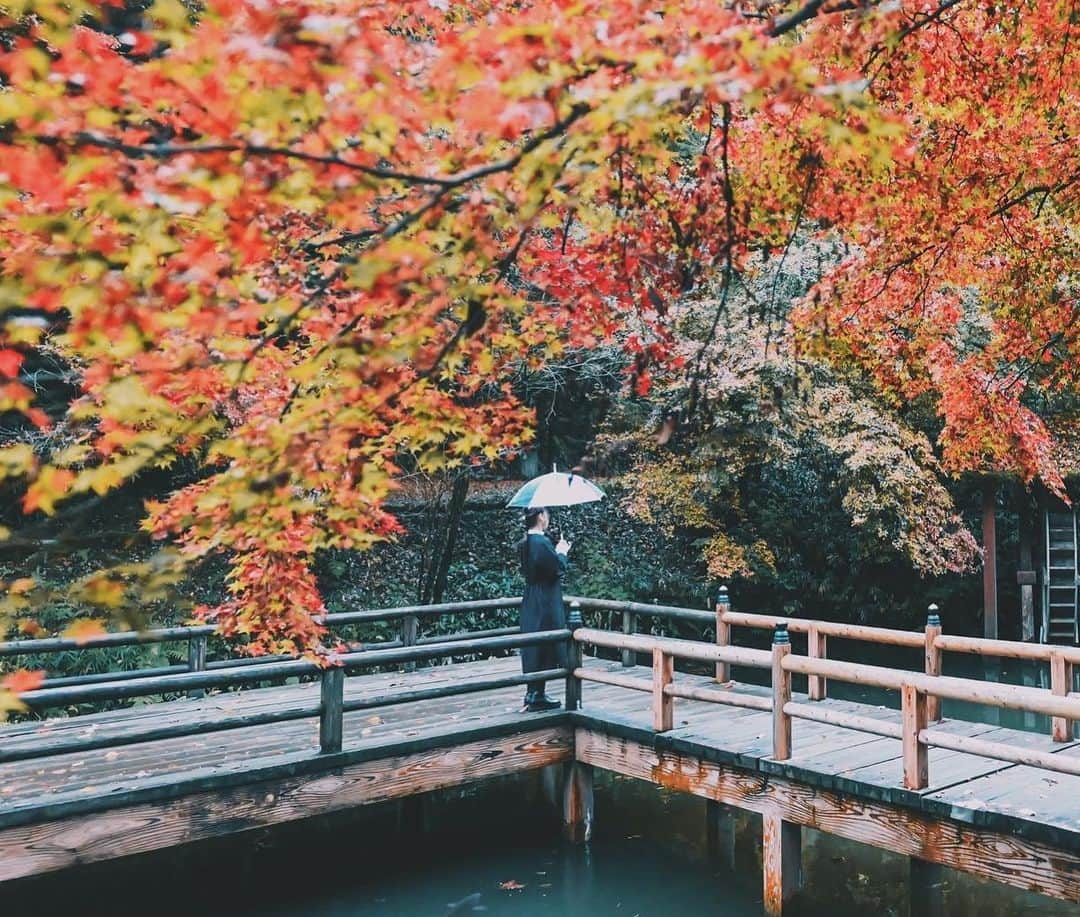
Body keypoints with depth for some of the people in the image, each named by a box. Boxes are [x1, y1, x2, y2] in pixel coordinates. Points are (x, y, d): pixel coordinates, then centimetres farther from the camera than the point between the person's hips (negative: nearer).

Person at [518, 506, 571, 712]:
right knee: (543, 648, 0)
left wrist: (557, 552, 14)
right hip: (545, 604, -9)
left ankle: (533, 694, 23)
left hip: (530, 602, 9)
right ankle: (536, 696, 6)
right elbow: (558, 568, -18)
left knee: (534, 649, 15)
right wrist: (562, 552, -1)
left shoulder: (524, 543, 8)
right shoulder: (542, 542, -20)